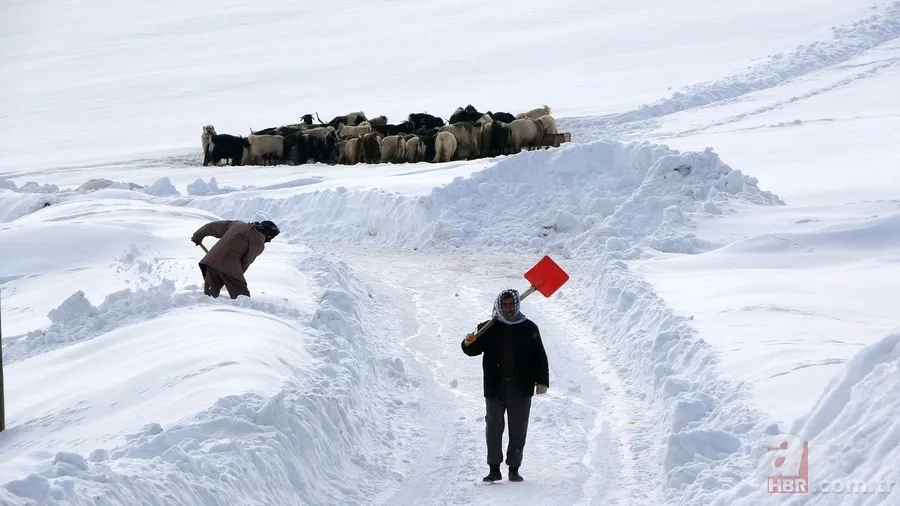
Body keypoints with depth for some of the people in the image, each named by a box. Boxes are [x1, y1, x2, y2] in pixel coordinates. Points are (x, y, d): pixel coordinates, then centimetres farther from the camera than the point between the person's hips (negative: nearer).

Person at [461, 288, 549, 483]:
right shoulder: (489, 329, 6)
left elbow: (539, 357, 5)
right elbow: (475, 349, 4)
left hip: (521, 388, 0)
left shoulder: (528, 328, 5)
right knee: (493, 428, 1)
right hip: (495, 388, 0)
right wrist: (468, 344, -20)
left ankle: (514, 468, 11)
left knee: (518, 430, 4)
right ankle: (494, 469, 6)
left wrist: (542, 380, -3)